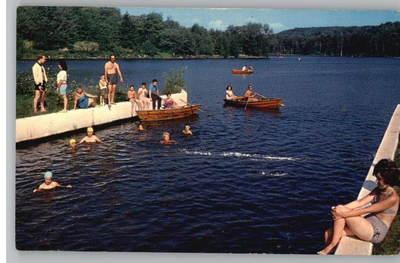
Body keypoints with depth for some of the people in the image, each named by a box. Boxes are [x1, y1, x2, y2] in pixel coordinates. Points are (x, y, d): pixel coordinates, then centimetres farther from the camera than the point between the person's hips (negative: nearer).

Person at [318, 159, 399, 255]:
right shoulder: (378, 190, 9)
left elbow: (365, 211, -21)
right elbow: (360, 202, 1)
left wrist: (343, 213, -24)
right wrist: (342, 208, -14)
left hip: (376, 232, -8)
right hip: (367, 224, 8)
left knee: (341, 213, -24)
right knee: (329, 234, -10)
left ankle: (331, 246, -15)